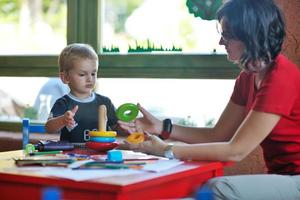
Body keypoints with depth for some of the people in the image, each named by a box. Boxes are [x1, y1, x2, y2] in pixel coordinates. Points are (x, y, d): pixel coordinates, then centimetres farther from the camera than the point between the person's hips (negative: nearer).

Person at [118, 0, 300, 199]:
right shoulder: (248, 78, 9)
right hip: (283, 178, 8)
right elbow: (218, 135, 8)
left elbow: (236, 151, -22)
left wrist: (166, 151, -19)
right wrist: (162, 127, -3)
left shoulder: (281, 78, -20)